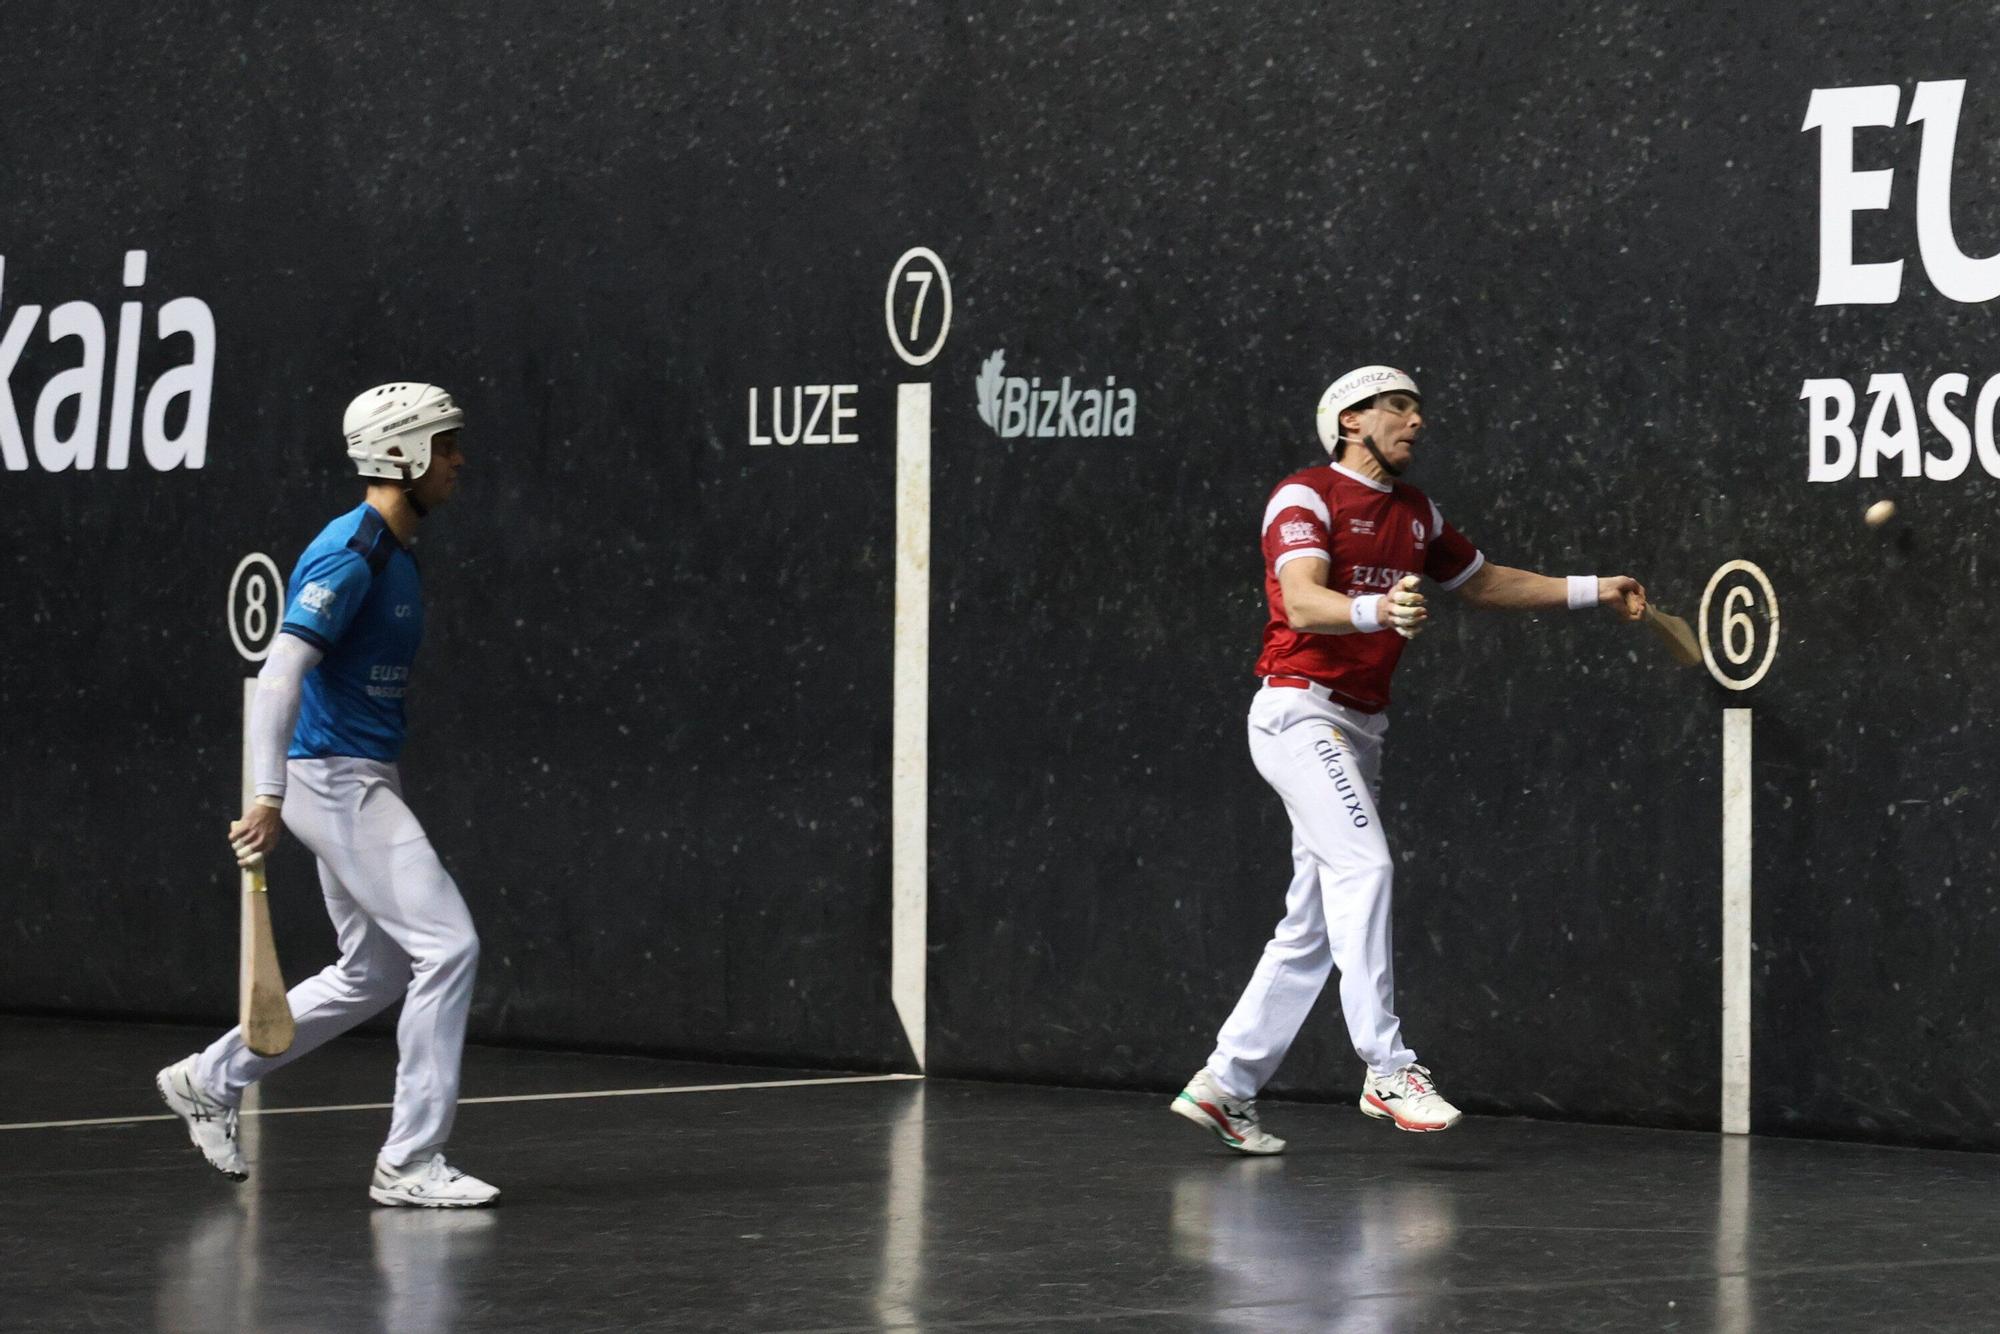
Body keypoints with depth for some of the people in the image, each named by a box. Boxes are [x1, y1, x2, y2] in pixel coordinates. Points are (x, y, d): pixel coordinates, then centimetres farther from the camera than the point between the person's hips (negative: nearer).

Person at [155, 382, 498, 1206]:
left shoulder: (395, 552, 14)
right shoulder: (350, 552, -16)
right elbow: (281, 670, -24)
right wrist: (268, 796, -31)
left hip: (363, 783, 10)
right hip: (335, 777, -10)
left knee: (374, 975, 16)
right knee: (448, 946, -13)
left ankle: (210, 1080, 28)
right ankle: (410, 1162, -9)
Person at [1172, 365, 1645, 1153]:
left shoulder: (1416, 514, 16)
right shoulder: (1305, 496, -8)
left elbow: (1482, 582, 32)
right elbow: (1304, 603, -23)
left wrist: (1592, 592, 28)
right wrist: (1381, 609, -42)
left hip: (1361, 729, 8)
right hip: (1300, 708, -8)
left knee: (1313, 925, 6)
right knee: (1365, 865, -24)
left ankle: (1225, 1086, 11)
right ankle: (1387, 1069, -25)